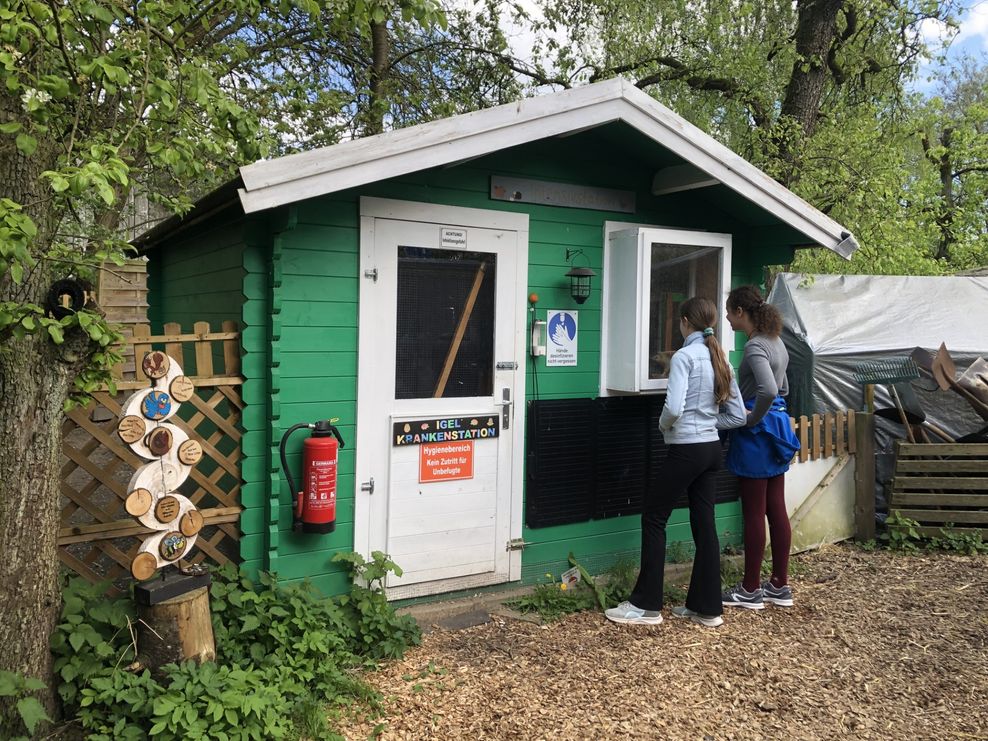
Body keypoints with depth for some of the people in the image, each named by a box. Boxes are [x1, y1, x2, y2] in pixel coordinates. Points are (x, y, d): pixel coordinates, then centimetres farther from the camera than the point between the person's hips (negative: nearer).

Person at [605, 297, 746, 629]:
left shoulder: (684, 356, -13)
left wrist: (663, 424, -3)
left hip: (686, 450, -8)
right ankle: (706, 607, 18)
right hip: (711, 449, 8)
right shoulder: (721, 360, 10)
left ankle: (646, 605, 8)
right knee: (704, 524, 11)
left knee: (654, 518, 3)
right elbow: (737, 416, 11)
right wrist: (706, 421, 12)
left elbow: (674, 408, -24)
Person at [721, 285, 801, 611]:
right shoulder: (776, 342, 12)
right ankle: (780, 585, 20)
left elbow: (768, 391, -31)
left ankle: (751, 589, 9)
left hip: (757, 433, -9)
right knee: (776, 509, 12)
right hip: (778, 426, 9)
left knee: (754, 512, 0)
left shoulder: (755, 346, -17)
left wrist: (751, 420, -17)